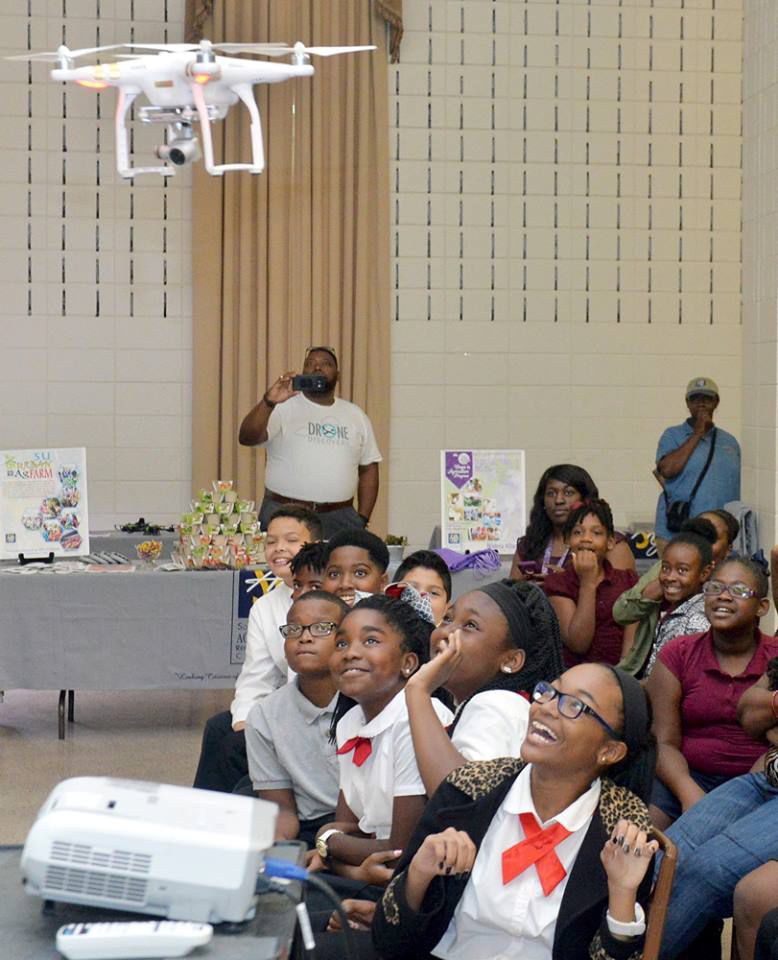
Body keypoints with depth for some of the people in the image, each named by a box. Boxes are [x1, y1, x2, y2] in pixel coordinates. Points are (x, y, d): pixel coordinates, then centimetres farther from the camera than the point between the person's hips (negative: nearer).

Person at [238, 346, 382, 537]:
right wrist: (268, 402, -29)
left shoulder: (356, 415, 13)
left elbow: (368, 468, 15)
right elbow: (247, 438, -12)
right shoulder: (284, 408, 2)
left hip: (339, 519, 3)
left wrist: (362, 519, 5)